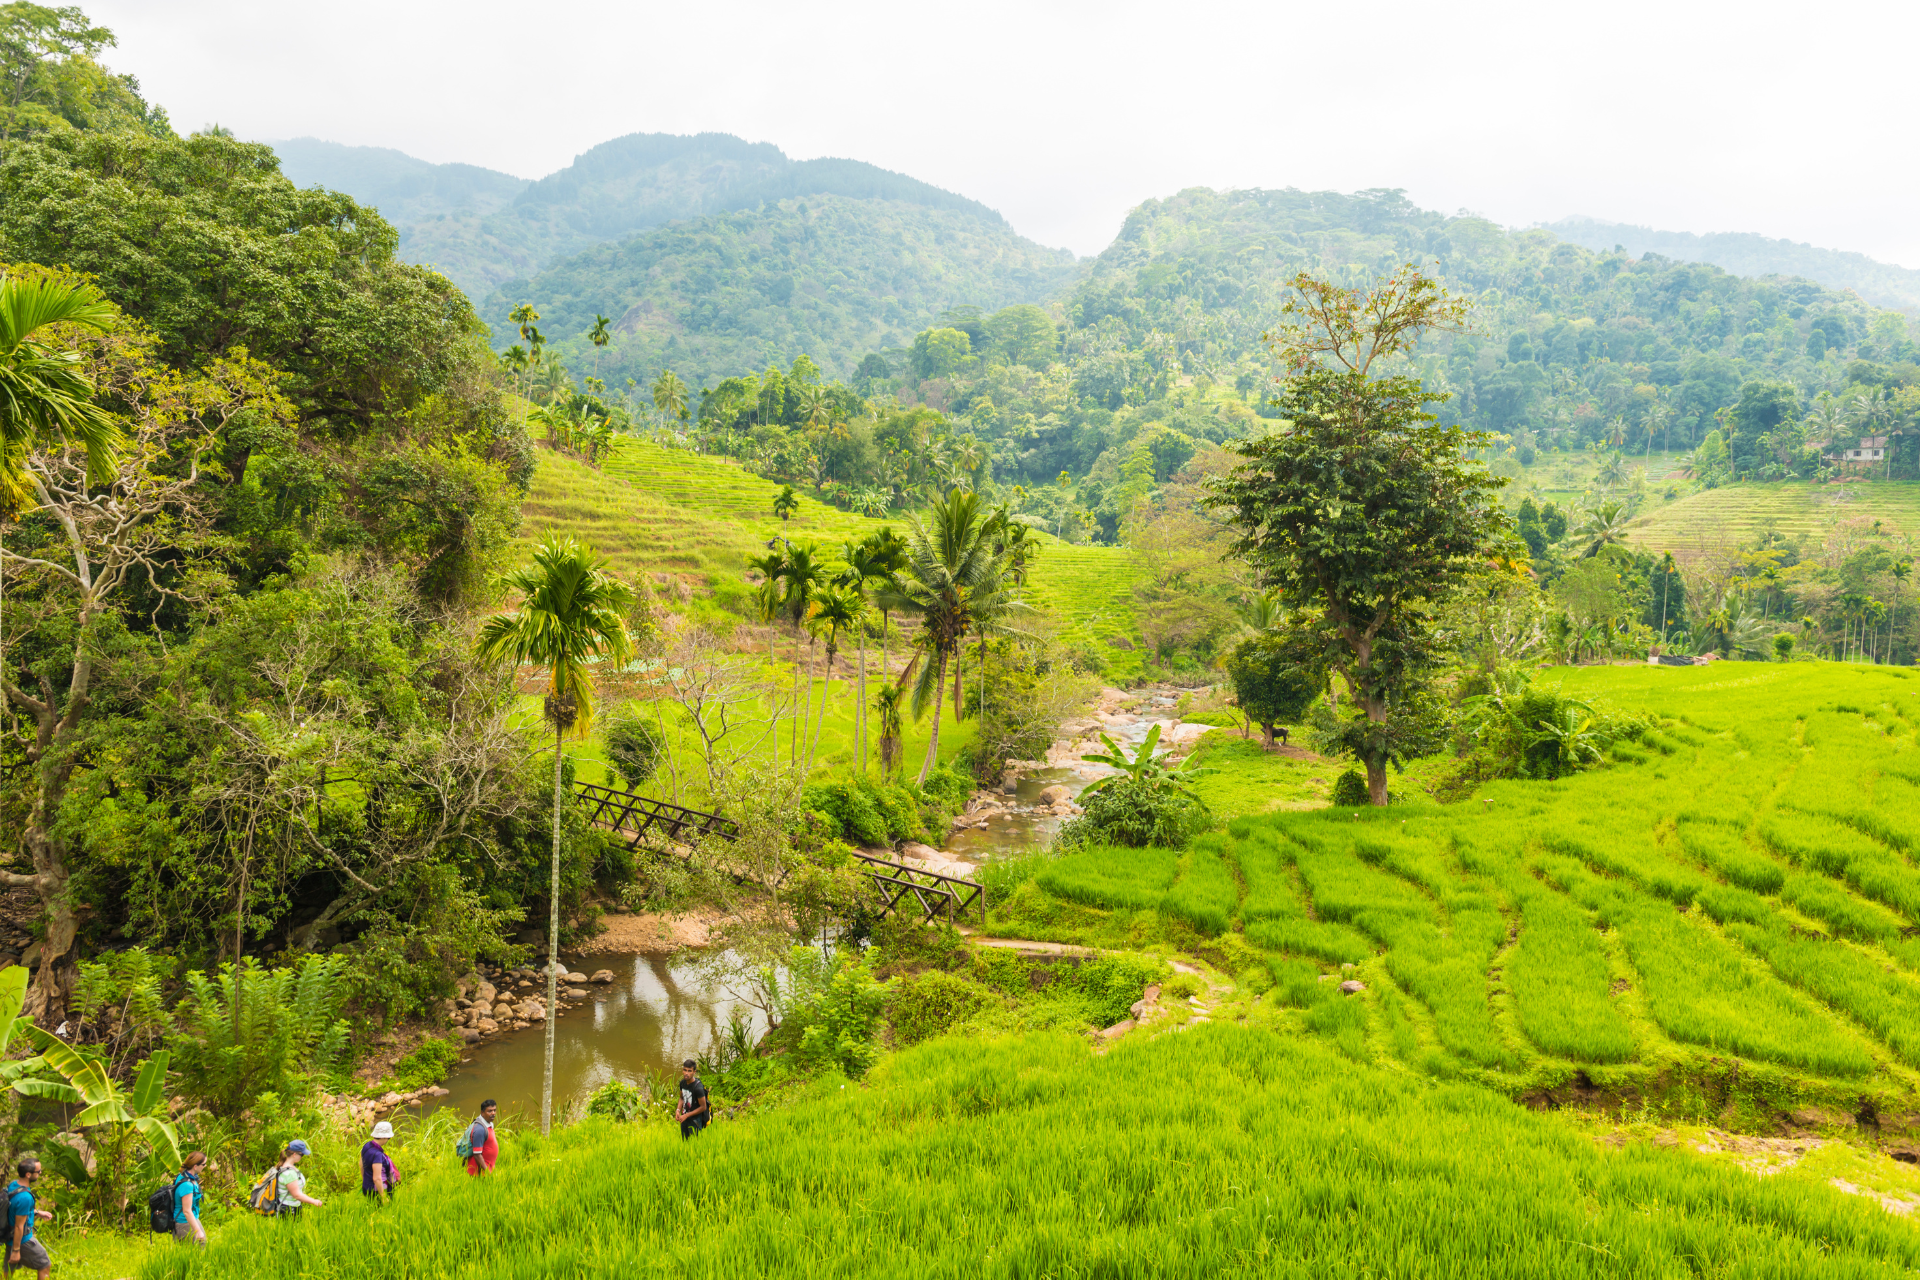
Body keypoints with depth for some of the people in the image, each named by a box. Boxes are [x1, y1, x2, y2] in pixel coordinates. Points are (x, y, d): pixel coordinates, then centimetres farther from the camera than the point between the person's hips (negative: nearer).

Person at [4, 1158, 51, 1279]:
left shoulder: (13, 1184, -3)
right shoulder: (24, 1197, -31)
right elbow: (19, 1226, -24)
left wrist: (37, 1212, 15)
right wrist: (16, 1250, -16)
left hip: (9, 1237, 9)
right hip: (22, 1240, -9)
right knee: (45, 1266, 10)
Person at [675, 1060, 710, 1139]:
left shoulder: (698, 1087, -26)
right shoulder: (682, 1082, -4)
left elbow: (703, 1107, -19)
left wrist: (686, 1115, -17)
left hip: (695, 1120, -7)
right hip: (684, 1118, 7)